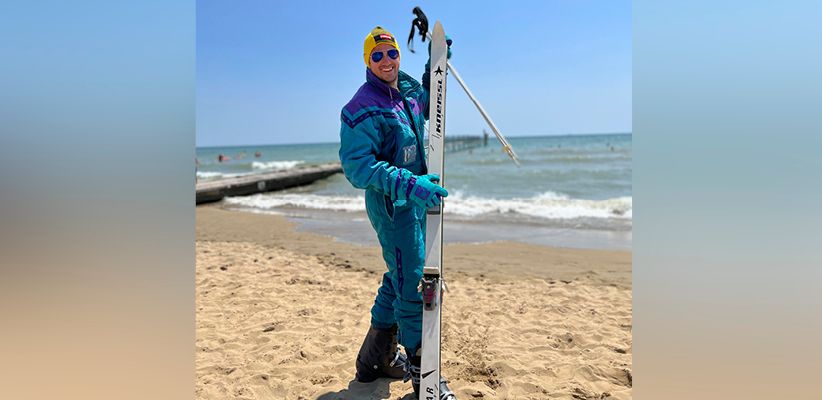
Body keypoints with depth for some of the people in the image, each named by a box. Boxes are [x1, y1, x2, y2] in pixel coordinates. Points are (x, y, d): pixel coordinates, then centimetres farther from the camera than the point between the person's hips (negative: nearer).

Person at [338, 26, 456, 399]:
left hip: (414, 202, 9)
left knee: (399, 279, 17)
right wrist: (408, 184, -33)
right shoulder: (362, 108, -15)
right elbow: (356, 166, -22)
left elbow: (428, 102, 32)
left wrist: (436, 63, 17)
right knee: (412, 286, -6)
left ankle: (375, 360, 33)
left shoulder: (408, 89, 9)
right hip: (391, 205, -9)